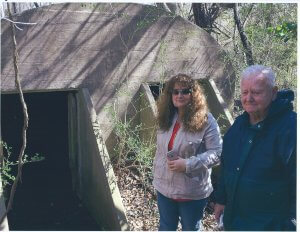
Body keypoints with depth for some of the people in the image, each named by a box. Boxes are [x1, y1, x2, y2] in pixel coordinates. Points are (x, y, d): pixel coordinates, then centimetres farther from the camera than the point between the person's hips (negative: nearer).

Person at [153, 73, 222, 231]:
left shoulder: (206, 121, -16)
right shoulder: (166, 119, 2)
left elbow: (216, 153, -19)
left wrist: (188, 164, -26)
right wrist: (156, 174, 11)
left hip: (192, 192, -5)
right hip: (164, 187, 5)